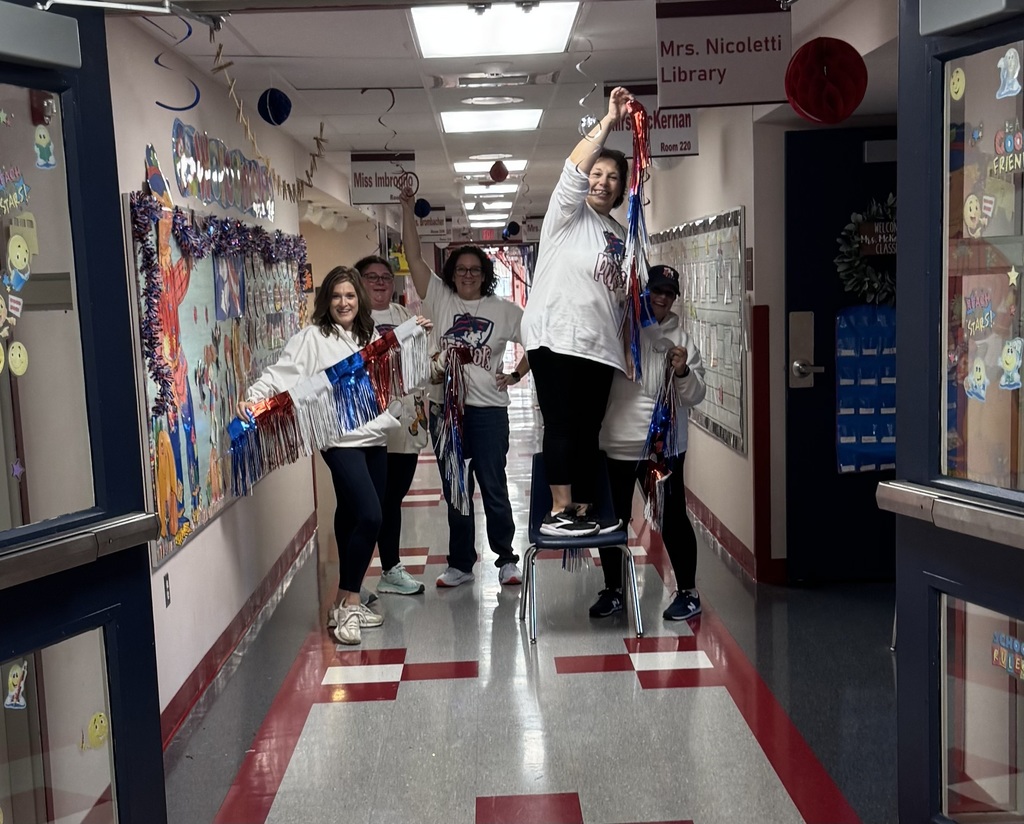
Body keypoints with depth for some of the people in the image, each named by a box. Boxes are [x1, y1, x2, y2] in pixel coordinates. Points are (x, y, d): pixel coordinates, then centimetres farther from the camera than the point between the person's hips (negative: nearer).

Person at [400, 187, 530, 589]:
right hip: (445, 408, 2)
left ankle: (506, 559, 15)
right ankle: (460, 564, 20)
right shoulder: (440, 300, 7)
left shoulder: (502, 310, 4)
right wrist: (408, 209, -3)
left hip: (488, 408, -2)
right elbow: (414, 257, 1)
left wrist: (516, 374, -2)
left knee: (494, 487, 1)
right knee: (454, 491, 9)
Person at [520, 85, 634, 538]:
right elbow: (574, 170, -16)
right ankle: (558, 512, -6)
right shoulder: (567, 213, 3)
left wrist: (625, 346, 16)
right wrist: (608, 121, -20)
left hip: (599, 344, 7)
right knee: (562, 424, -9)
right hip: (556, 336, -7)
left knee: (588, 431, 6)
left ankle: (582, 513, 11)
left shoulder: (620, 235, 21)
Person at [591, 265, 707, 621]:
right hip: (615, 444, 1)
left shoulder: (680, 338, 2)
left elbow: (695, 396, 1)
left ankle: (688, 593, 18)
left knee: (673, 519, 4)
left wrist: (683, 371, -17)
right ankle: (612, 589, 28)